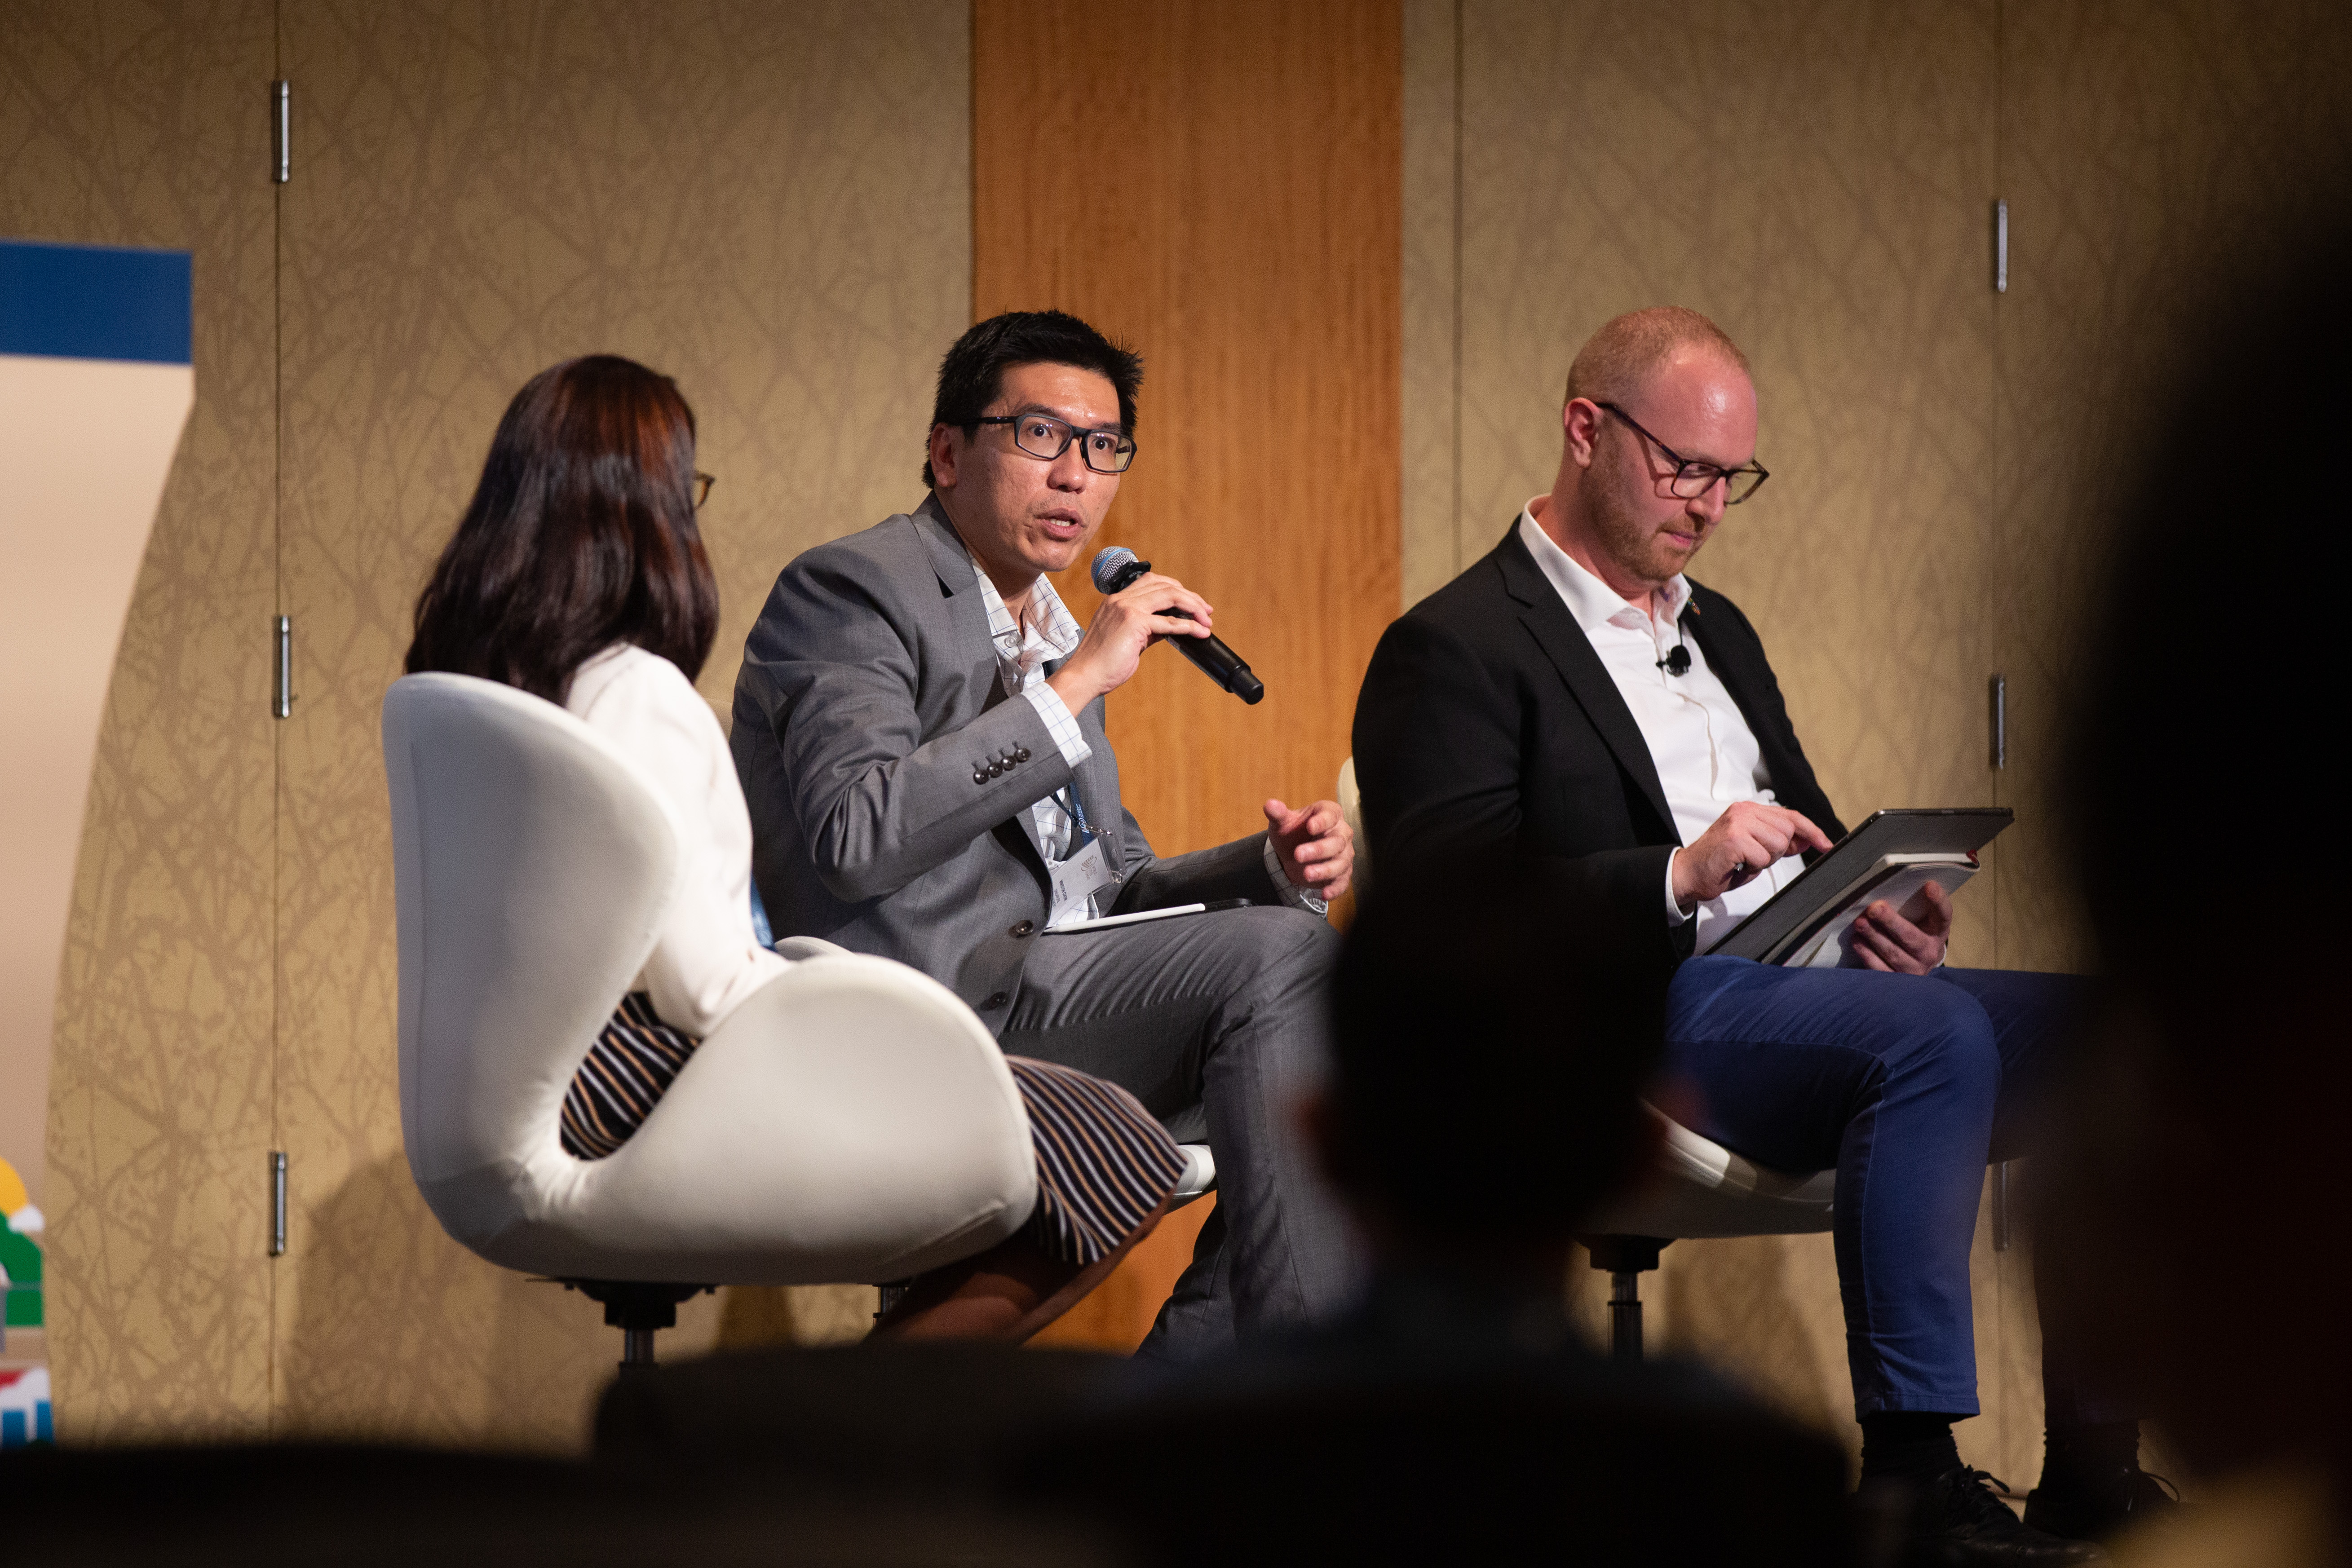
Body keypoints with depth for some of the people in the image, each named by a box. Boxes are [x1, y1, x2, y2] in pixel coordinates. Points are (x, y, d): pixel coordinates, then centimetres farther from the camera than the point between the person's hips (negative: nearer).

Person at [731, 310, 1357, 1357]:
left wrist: (1277, 866, 6)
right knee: (1280, 956, -23)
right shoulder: (852, 591, -3)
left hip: (1058, 986, 9)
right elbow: (857, 838, -20)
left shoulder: (1050, 637, 25)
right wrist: (1074, 684, -17)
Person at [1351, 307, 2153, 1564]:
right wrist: (1678, 881, -23)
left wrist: (1881, 913, 3)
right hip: (1637, 1023, -8)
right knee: (1935, 1035, -34)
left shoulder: (1716, 632, 27)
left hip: (1816, 987, 8)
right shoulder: (1455, 649, 0)